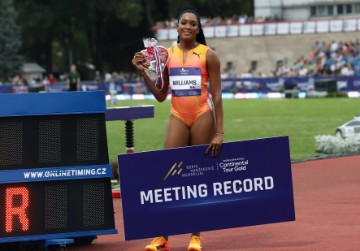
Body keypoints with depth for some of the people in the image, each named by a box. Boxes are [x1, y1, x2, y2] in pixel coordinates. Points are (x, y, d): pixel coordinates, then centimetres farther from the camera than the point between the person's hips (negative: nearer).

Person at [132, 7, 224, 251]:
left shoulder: (208, 54, -1)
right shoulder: (167, 55, 7)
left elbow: (217, 95, -3)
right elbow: (161, 95, 11)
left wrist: (219, 132, -9)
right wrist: (143, 72, -2)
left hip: (203, 117, -3)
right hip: (177, 117, 3)